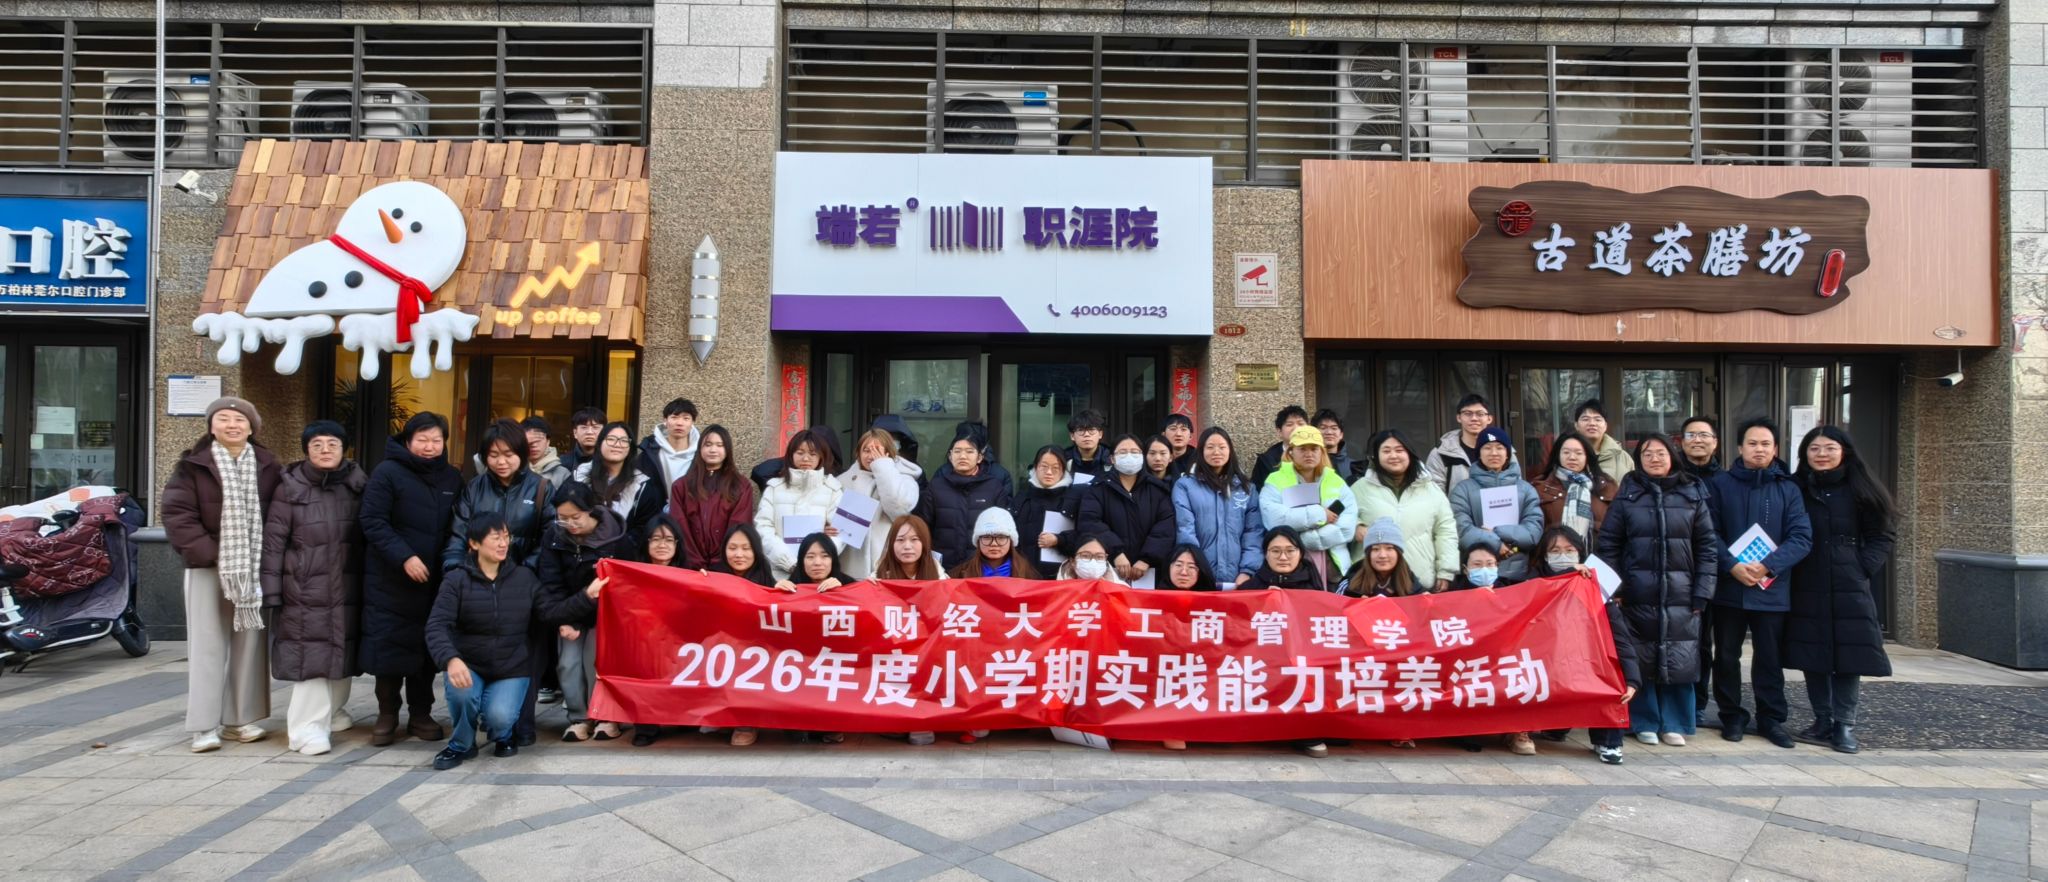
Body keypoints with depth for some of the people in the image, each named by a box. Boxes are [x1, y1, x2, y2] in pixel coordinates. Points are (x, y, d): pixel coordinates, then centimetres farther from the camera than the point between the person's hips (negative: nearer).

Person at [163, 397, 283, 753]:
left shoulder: (267, 466, 7)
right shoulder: (194, 464, -1)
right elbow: (178, 513, -7)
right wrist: (207, 552, -14)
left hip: (254, 569, 3)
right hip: (208, 568, -3)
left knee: (249, 643, 9)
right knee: (207, 646, -1)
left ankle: (242, 718, 19)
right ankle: (204, 726, 4)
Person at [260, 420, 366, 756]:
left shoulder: (357, 486, 5)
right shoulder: (291, 488, -3)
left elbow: (369, 536, 8)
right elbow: (273, 541, -4)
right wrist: (271, 589, -8)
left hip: (346, 588, 3)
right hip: (305, 590, -3)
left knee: (341, 649, 12)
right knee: (312, 653, -7)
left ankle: (333, 712, 30)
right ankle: (308, 726, -3)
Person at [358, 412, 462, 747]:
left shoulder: (452, 478, 10)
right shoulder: (387, 472, -5)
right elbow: (372, 521, -11)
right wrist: (404, 557, -19)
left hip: (435, 582, 4)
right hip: (390, 581, -4)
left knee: (427, 648, 8)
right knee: (389, 646, 2)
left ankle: (420, 714, 20)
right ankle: (387, 716, 17)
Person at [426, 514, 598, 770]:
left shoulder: (524, 577, 1)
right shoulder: (456, 580, -9)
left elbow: (549, 611, -3)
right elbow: (437, 626, -18)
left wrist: (587, 596, -17)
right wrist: (451, 659, -37)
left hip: (512, 668, 1)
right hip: (469, 665, -1)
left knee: (500, 716, -25)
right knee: (462, 693, -33)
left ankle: (502, 736, 17)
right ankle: (462, 744, 1)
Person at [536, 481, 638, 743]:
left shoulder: (617, 536, -17)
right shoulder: (553, 536, -9)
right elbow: (551, 584, -9)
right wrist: (564, 621, -17)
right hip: (570, 612, 3)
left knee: (596, 659, -14)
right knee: (568, 663, -6)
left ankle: (606, 717, 1)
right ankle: (579, 718, 8)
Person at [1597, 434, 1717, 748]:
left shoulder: (1693, 496, 5)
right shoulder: (1627, 496, 3)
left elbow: (1707, 547, 4)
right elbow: (1608, 544, 2)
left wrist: (1702, 592, -2)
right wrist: (1614, 588, -5)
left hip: (1680, 595, 1)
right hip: (1638, 594, 0)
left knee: (1678, 661, 3)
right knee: (1641, 660, 3)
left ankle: (1674, 723, 17)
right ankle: (1645, 722, 15)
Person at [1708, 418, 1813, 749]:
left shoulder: (1788, 489, 6)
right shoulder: (1721, 484, 3)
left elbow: (1801, 537, -3)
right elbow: (1710, 533, -3)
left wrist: (1768, 566, -16)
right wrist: (1732, 566, -17)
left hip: (1772, 590, 0)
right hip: (1728, 587, 0)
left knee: (1770, 657, 7)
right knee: (1727, 656, 7)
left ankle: (1772, 719, 19)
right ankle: (1731, 717, 19)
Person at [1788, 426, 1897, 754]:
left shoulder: (1859, 490, 2)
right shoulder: (1796, 490, 5)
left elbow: (1881, 537, 5)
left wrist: (1863, 568, -6)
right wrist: (1784, 566, -4)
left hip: (1850, 589, -1)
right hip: (1807, 589, 2)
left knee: (1849, 654, -3)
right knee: (1812, 655, 6)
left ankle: (1845, 724, 4)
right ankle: (1823, 721, 16)